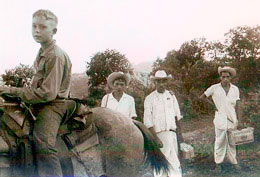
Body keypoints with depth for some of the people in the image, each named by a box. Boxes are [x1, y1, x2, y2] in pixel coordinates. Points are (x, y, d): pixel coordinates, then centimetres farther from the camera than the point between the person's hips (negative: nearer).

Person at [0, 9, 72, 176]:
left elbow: (48, 93, -23)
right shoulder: (42, 52, 13)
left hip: (52, 105, -10)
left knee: (43, 145, -28)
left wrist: (15, 91, -19)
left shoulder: (55, 56, -18)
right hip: (40, 103, 10)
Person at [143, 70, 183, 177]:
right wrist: (156, 139, -16)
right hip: (159, 135, -4)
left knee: (175, 164, 7)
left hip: (172, 134, 4)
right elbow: (148, 121, -9)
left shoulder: (171, 96, 9)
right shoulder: (150, 99, -5)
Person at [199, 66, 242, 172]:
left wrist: (238, 120, 3)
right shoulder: (214, 88, -7)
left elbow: (237, 106, 5)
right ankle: (218, 163, 16)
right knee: (220, 142, 4)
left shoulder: (235, 89, 1)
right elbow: (202, 97, 3)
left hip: (232, 120, 2)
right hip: (220, 120, -2)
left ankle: (234, 161, 26)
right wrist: (212, 105, -2)